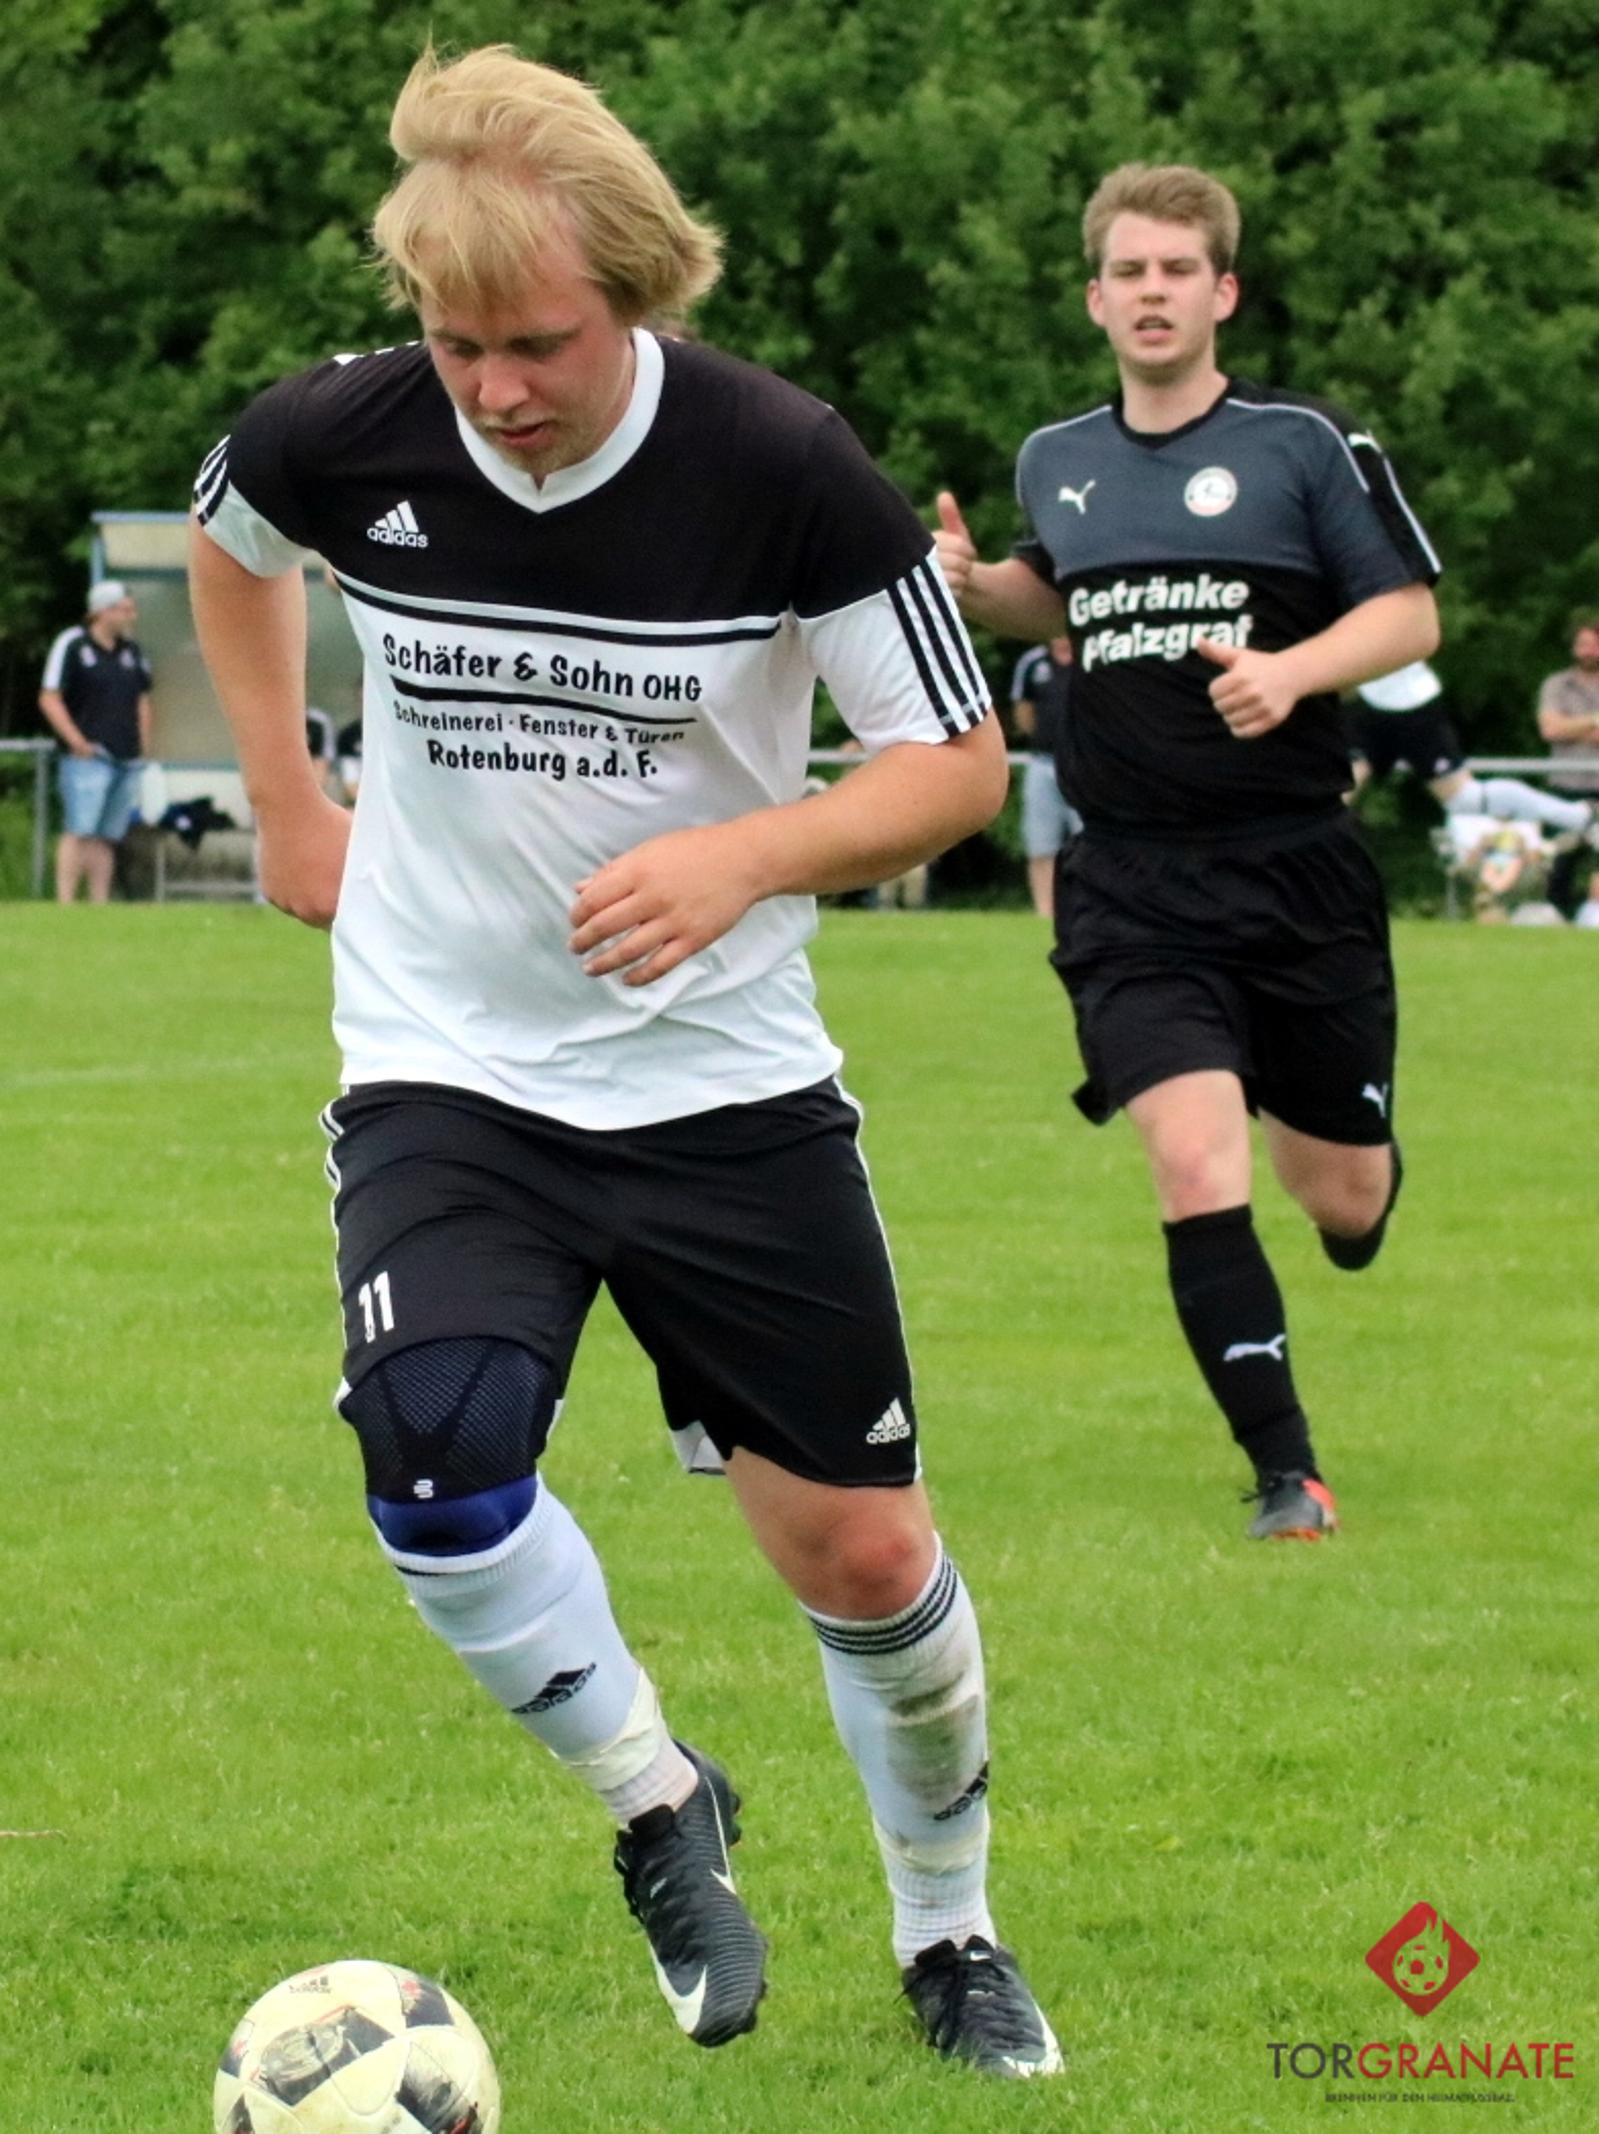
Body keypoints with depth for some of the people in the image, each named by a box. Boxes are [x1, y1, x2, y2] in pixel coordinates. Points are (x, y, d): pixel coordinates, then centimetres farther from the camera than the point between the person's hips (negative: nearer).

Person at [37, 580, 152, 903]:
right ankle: (65, 903, -18)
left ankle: (100, 904, 6)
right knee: (81, 832, -15)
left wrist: (144, 748, 18)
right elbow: (49, 699, -7)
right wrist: (77, 741, -14)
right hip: (89, 756, -6)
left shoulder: (131, 651, 16)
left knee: (107, 837, 5)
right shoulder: (72, 645, -4)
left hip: (127, 760, 7)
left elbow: (142, 700, 26)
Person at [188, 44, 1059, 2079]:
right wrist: (285, 801, 11)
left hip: (723, 1075, 0)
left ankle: (949, 1933, 31)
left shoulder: (780, 466, -19)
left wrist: (742, 856, -26)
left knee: (863, 1552, 3)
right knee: (437, 1455, -26)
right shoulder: (345, 439, -13)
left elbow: (961, 761, -10)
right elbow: (225, 535, 14)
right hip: (446, 1067, 1)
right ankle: (657, 1805, 1)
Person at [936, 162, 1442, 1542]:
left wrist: (1295, 668, -20)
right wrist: (980, 588, 7)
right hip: (1132, 891, 1)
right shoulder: (1056, 463, 9)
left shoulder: (1305, 444, -3)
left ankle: (1363, 1167, 48)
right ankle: (1286, 1472, -10)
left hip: (1298, 871, -1)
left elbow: (1410, 612, -2)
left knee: (1342, 1198, 8)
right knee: (1195, 1163, -18)